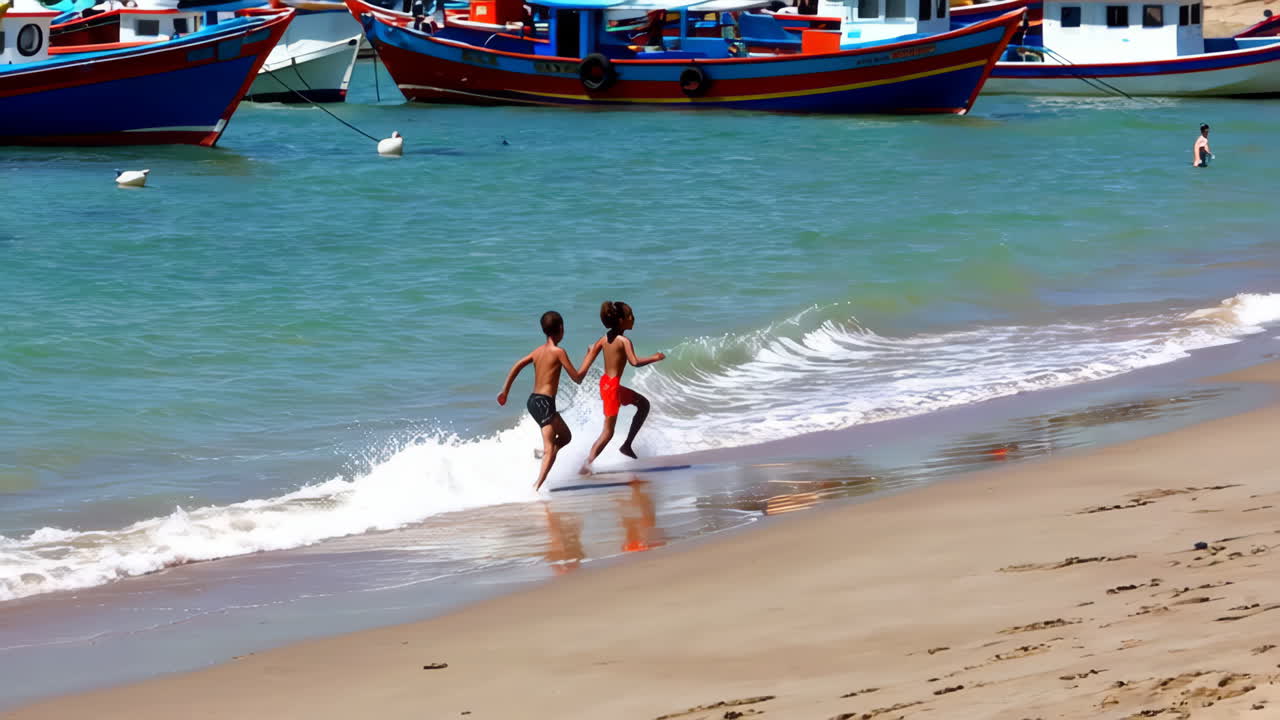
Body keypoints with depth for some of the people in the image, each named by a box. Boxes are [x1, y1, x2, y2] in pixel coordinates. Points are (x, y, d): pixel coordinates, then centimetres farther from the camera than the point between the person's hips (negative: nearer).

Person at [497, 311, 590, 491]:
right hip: (545, 403, -8)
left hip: (533, 401, 8)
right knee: (550, 449, -16)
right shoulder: (558, 352, -8)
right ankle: (537, 486, -33)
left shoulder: (538, 350, 12)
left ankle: (540, 455, 10)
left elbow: (517, 366, 3)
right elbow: (577, 378, -7)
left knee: (565, 436, 26)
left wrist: (505, 391, 6)